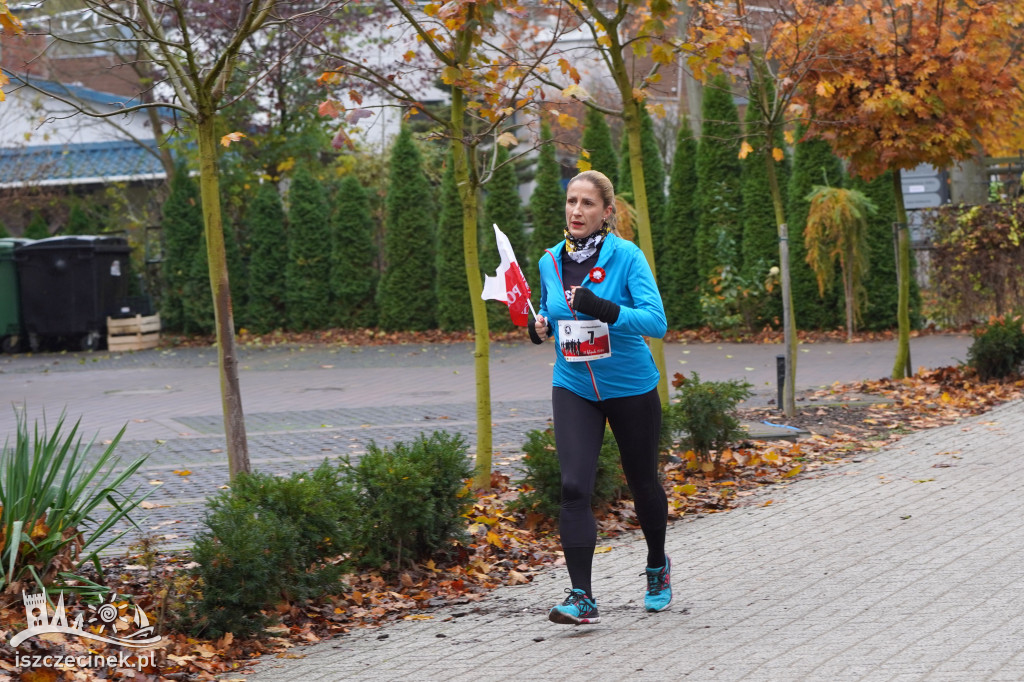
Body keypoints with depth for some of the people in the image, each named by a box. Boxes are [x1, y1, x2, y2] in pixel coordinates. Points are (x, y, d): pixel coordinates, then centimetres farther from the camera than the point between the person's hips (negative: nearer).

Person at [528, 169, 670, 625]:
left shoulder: (626, 256, -14)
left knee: (643, 483, 15)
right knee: (574, 486, -14)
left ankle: (657, 567, 41)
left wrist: (606, 310, -35)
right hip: (572, 388, 3)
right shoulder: (550, 262, 1)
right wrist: (539, 328, -4)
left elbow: (656, 321, -22)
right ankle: (581, 598, -14)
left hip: (630, 387, -2)